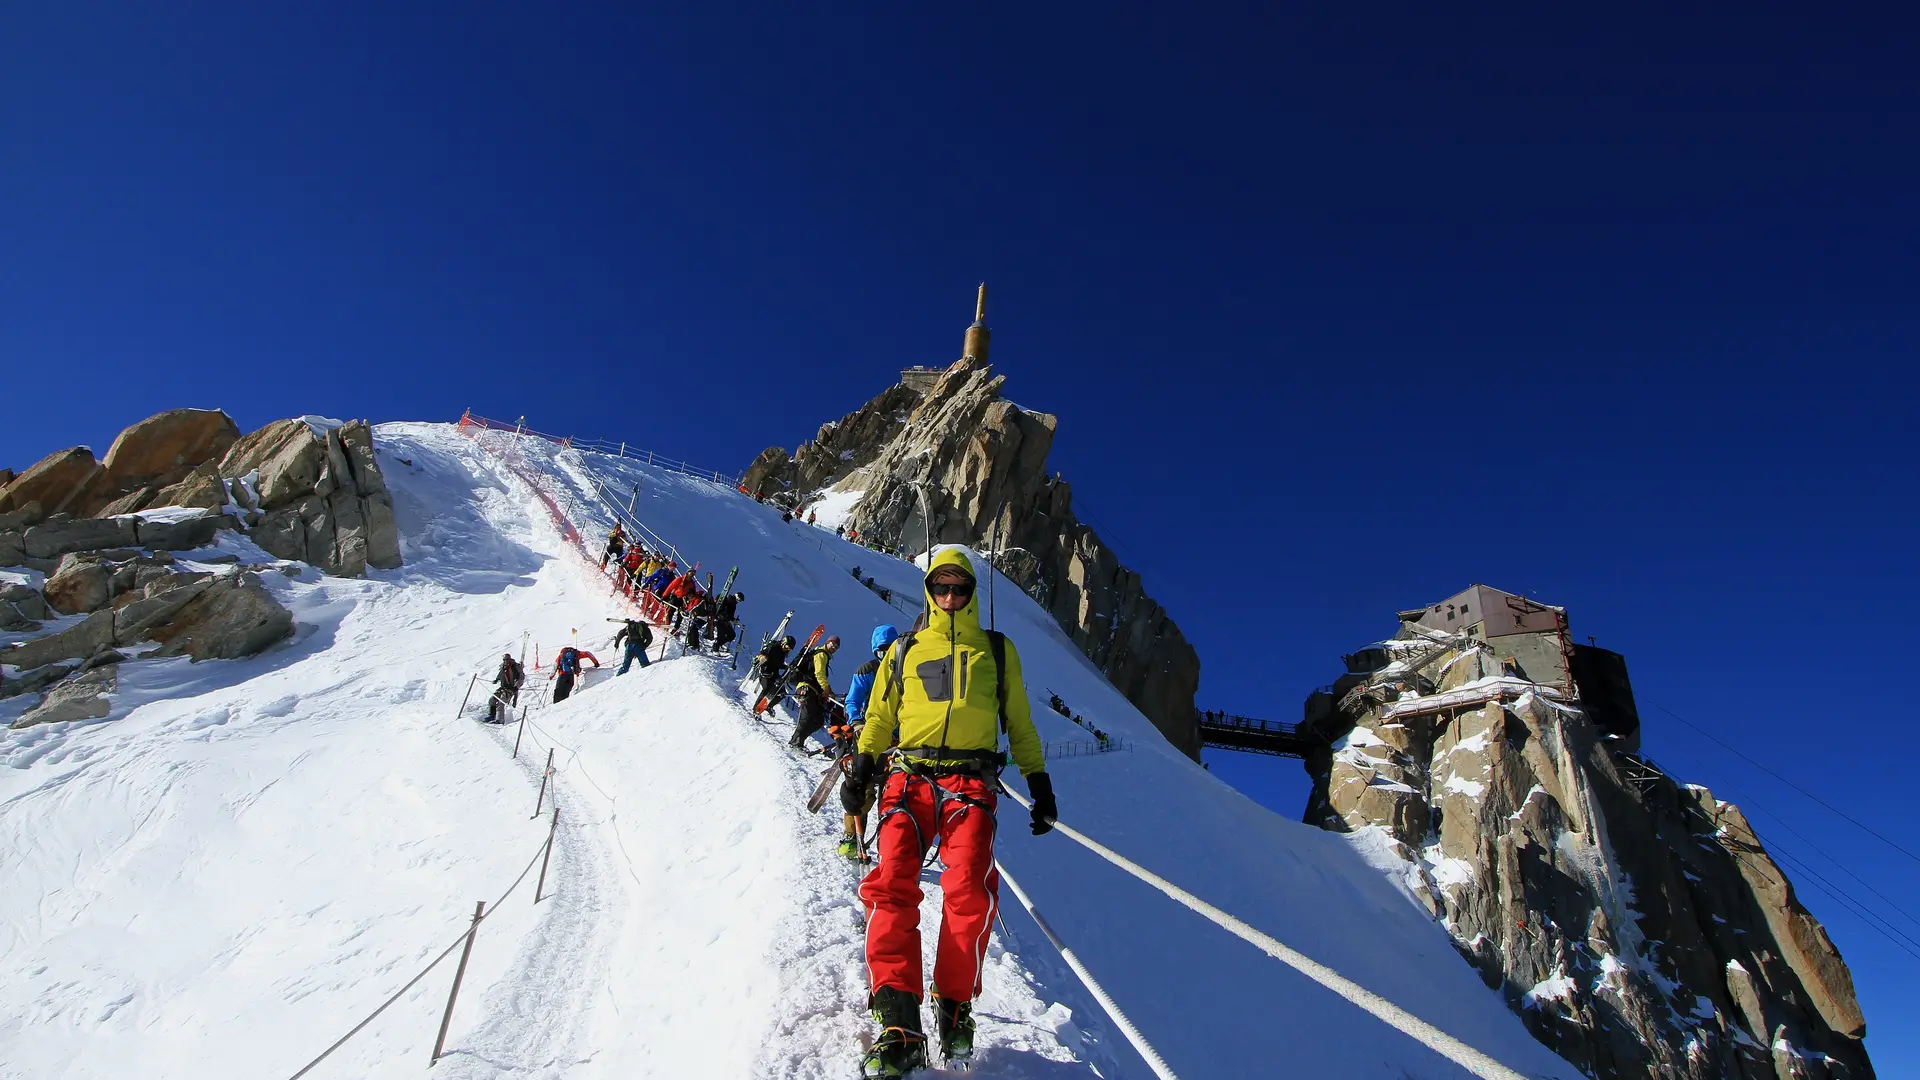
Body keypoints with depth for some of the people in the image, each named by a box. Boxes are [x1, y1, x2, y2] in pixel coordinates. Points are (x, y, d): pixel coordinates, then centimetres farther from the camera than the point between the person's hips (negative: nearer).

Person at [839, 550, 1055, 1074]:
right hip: (909, 778, 1)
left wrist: (1039, 781, 17)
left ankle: (954, 1008, -5)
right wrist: (861, 767, 8)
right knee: (892, 886, -19)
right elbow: (879, 716, 21)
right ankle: (899, 1027, -19)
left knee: (969, 890, -22)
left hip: (970, 782, -1)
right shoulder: (903, 650, 22)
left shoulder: (997, 651, 21)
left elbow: (1019, 721, 23)